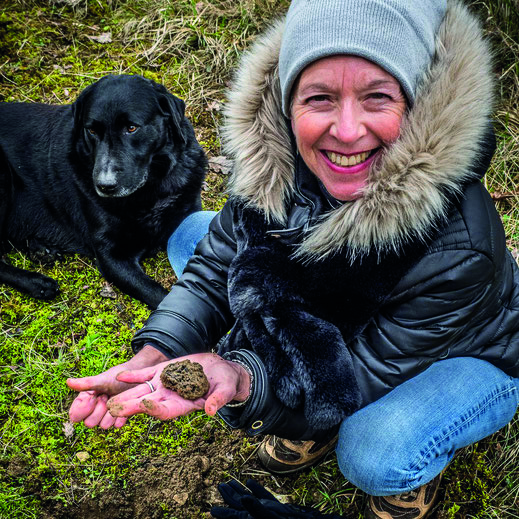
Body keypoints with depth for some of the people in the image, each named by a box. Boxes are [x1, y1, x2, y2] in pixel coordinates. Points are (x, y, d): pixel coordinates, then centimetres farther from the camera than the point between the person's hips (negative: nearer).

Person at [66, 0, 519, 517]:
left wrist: (244, 381, -46)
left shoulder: (456, 249, -40)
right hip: (332, 328, 5)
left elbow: (369, 375, -30)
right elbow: (215, 264, -14)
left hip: (470, 356, -5)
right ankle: (310, 423, 7)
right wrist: (155, 355, -31)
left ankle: (419, 464, 6)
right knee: (189, 232, -3)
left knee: (374, 457, -38)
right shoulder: (274, 163, -26)